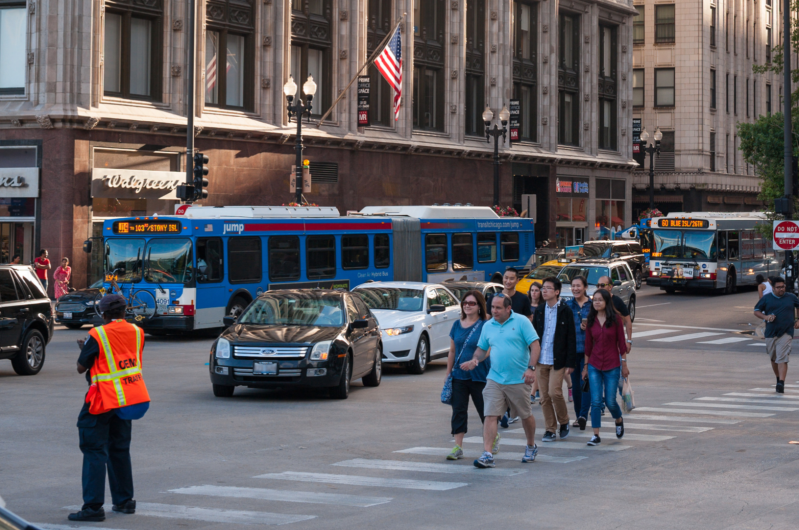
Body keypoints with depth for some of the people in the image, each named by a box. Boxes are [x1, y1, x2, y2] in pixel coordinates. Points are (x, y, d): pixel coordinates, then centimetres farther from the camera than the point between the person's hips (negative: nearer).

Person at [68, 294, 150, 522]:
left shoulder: (98, 335, -14)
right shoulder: (137, 332, 3)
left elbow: (81, 368, -6)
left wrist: (84, 348, 15)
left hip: (104, 399, -6)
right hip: (130, 396, 6)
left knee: (94, 450, -4)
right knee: (120, 448, 18)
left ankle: (93, 506, -9)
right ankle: (124, 501, 22)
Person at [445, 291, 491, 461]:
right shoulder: (457, 325, 8)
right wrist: (448, 373, 13)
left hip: (479, 376, -4)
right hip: (459, 375, 4)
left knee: (484, 410, 7)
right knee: (458, 411, 0)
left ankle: (494, 437, 32)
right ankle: (458, 447, 1)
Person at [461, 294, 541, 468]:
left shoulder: (521, 322, -5)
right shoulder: (488, 326, 9)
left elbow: (535, 345, -9)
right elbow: (482, 348, 17)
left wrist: (531, 368, -19)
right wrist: (475, 359, -5)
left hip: (518, 380, -3)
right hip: (494, 380, 3)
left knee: (526, 415, 13)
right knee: (490, 416, -9)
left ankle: (531, 447, 36)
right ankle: (487, 455, -13)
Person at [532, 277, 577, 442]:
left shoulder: (565, 311, -2)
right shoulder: (539, 311, 10)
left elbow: (571, 338, -3)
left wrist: (570, 363, -9)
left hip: (558, 360, -4)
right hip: (541, 360, 4)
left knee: (554, 392, -13)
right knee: (545, 397, 4)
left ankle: (564, 422, 10)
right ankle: (550, 429, 13)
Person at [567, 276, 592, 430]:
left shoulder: (592, 305, 2)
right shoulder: (567, 306, 9)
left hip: (588, 349, -3)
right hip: (572, 349, 3)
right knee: (575, 384, 7)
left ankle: (583, 415, -19)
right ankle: (579, 416, 16)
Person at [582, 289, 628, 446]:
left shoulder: (615, 318, -4)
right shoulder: (591, 320, 4)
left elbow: (621, 342, -2)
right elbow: (588, 345, 9)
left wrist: (624, 364, -2)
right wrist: (586, 366, 10)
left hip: (612, 365, -2)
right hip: (594, 365, 2)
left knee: (610, 401, 1)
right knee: (595, 401, -5)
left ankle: (619, 421, 33)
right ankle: (596, 435, 0)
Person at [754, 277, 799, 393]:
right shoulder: (766, 298, 5)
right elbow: (756, 311, 8)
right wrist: (765, 317, -12)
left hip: (786, 333, -2)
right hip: (771, 333, 2)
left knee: (782, 358, -14)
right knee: (773, 358, 12)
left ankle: (781, 384, -21)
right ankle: (778, 379, 32)